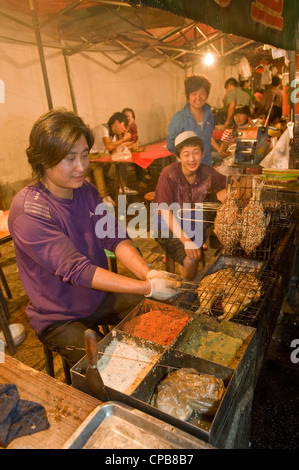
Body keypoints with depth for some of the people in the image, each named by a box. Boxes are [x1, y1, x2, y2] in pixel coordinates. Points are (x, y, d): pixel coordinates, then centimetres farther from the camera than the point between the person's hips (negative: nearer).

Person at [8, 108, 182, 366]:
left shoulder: (87, 190, -2)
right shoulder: (28, 211, -26)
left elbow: (116, 238, -9)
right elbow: (77, 270, -31)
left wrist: (149, 273, -28)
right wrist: (148, 288, -34)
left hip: (102, 296, 6)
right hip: (60, 318, -6)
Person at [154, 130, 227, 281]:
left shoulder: (206, 172, -7)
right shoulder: (169, 174, -21)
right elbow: (166, 212, -23)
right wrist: (186, 240, -32)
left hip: (194, 221, 6)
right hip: (169, 224, -6)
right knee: (191, 258, -26)